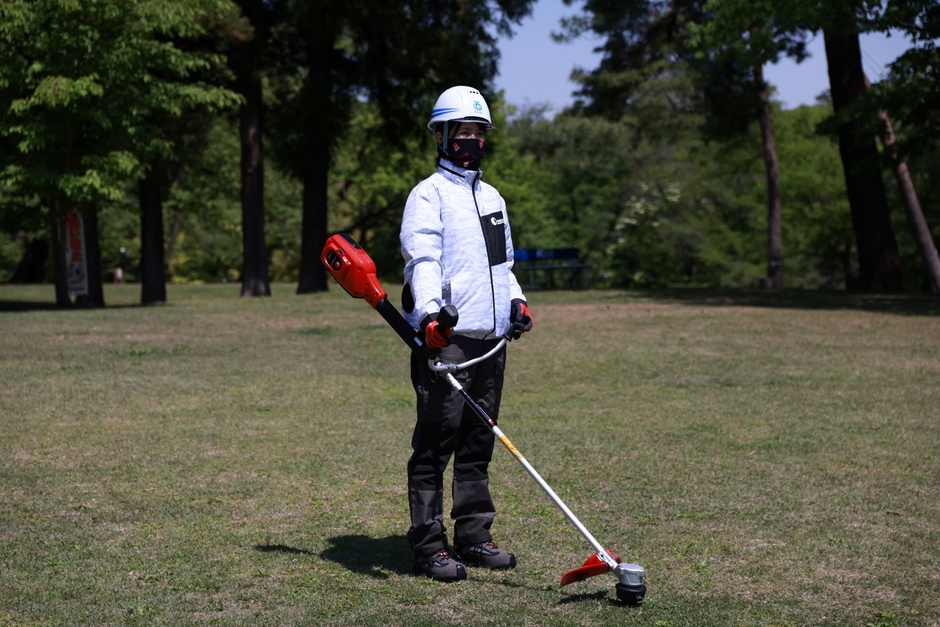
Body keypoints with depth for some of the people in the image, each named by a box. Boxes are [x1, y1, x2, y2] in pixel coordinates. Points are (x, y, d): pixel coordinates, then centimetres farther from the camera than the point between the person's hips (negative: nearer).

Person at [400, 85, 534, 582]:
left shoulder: (492, 197, 23)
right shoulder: (428, 194, -2)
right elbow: (422, 258, -16)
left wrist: (516, 300, 15)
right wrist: (430, 313, -31)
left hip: (490, 338, 8)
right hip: (445, 338, -7)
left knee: (478, 444, 12)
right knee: (435, 444, -6)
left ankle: (473, 536, 20)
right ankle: (429, 546, -2)